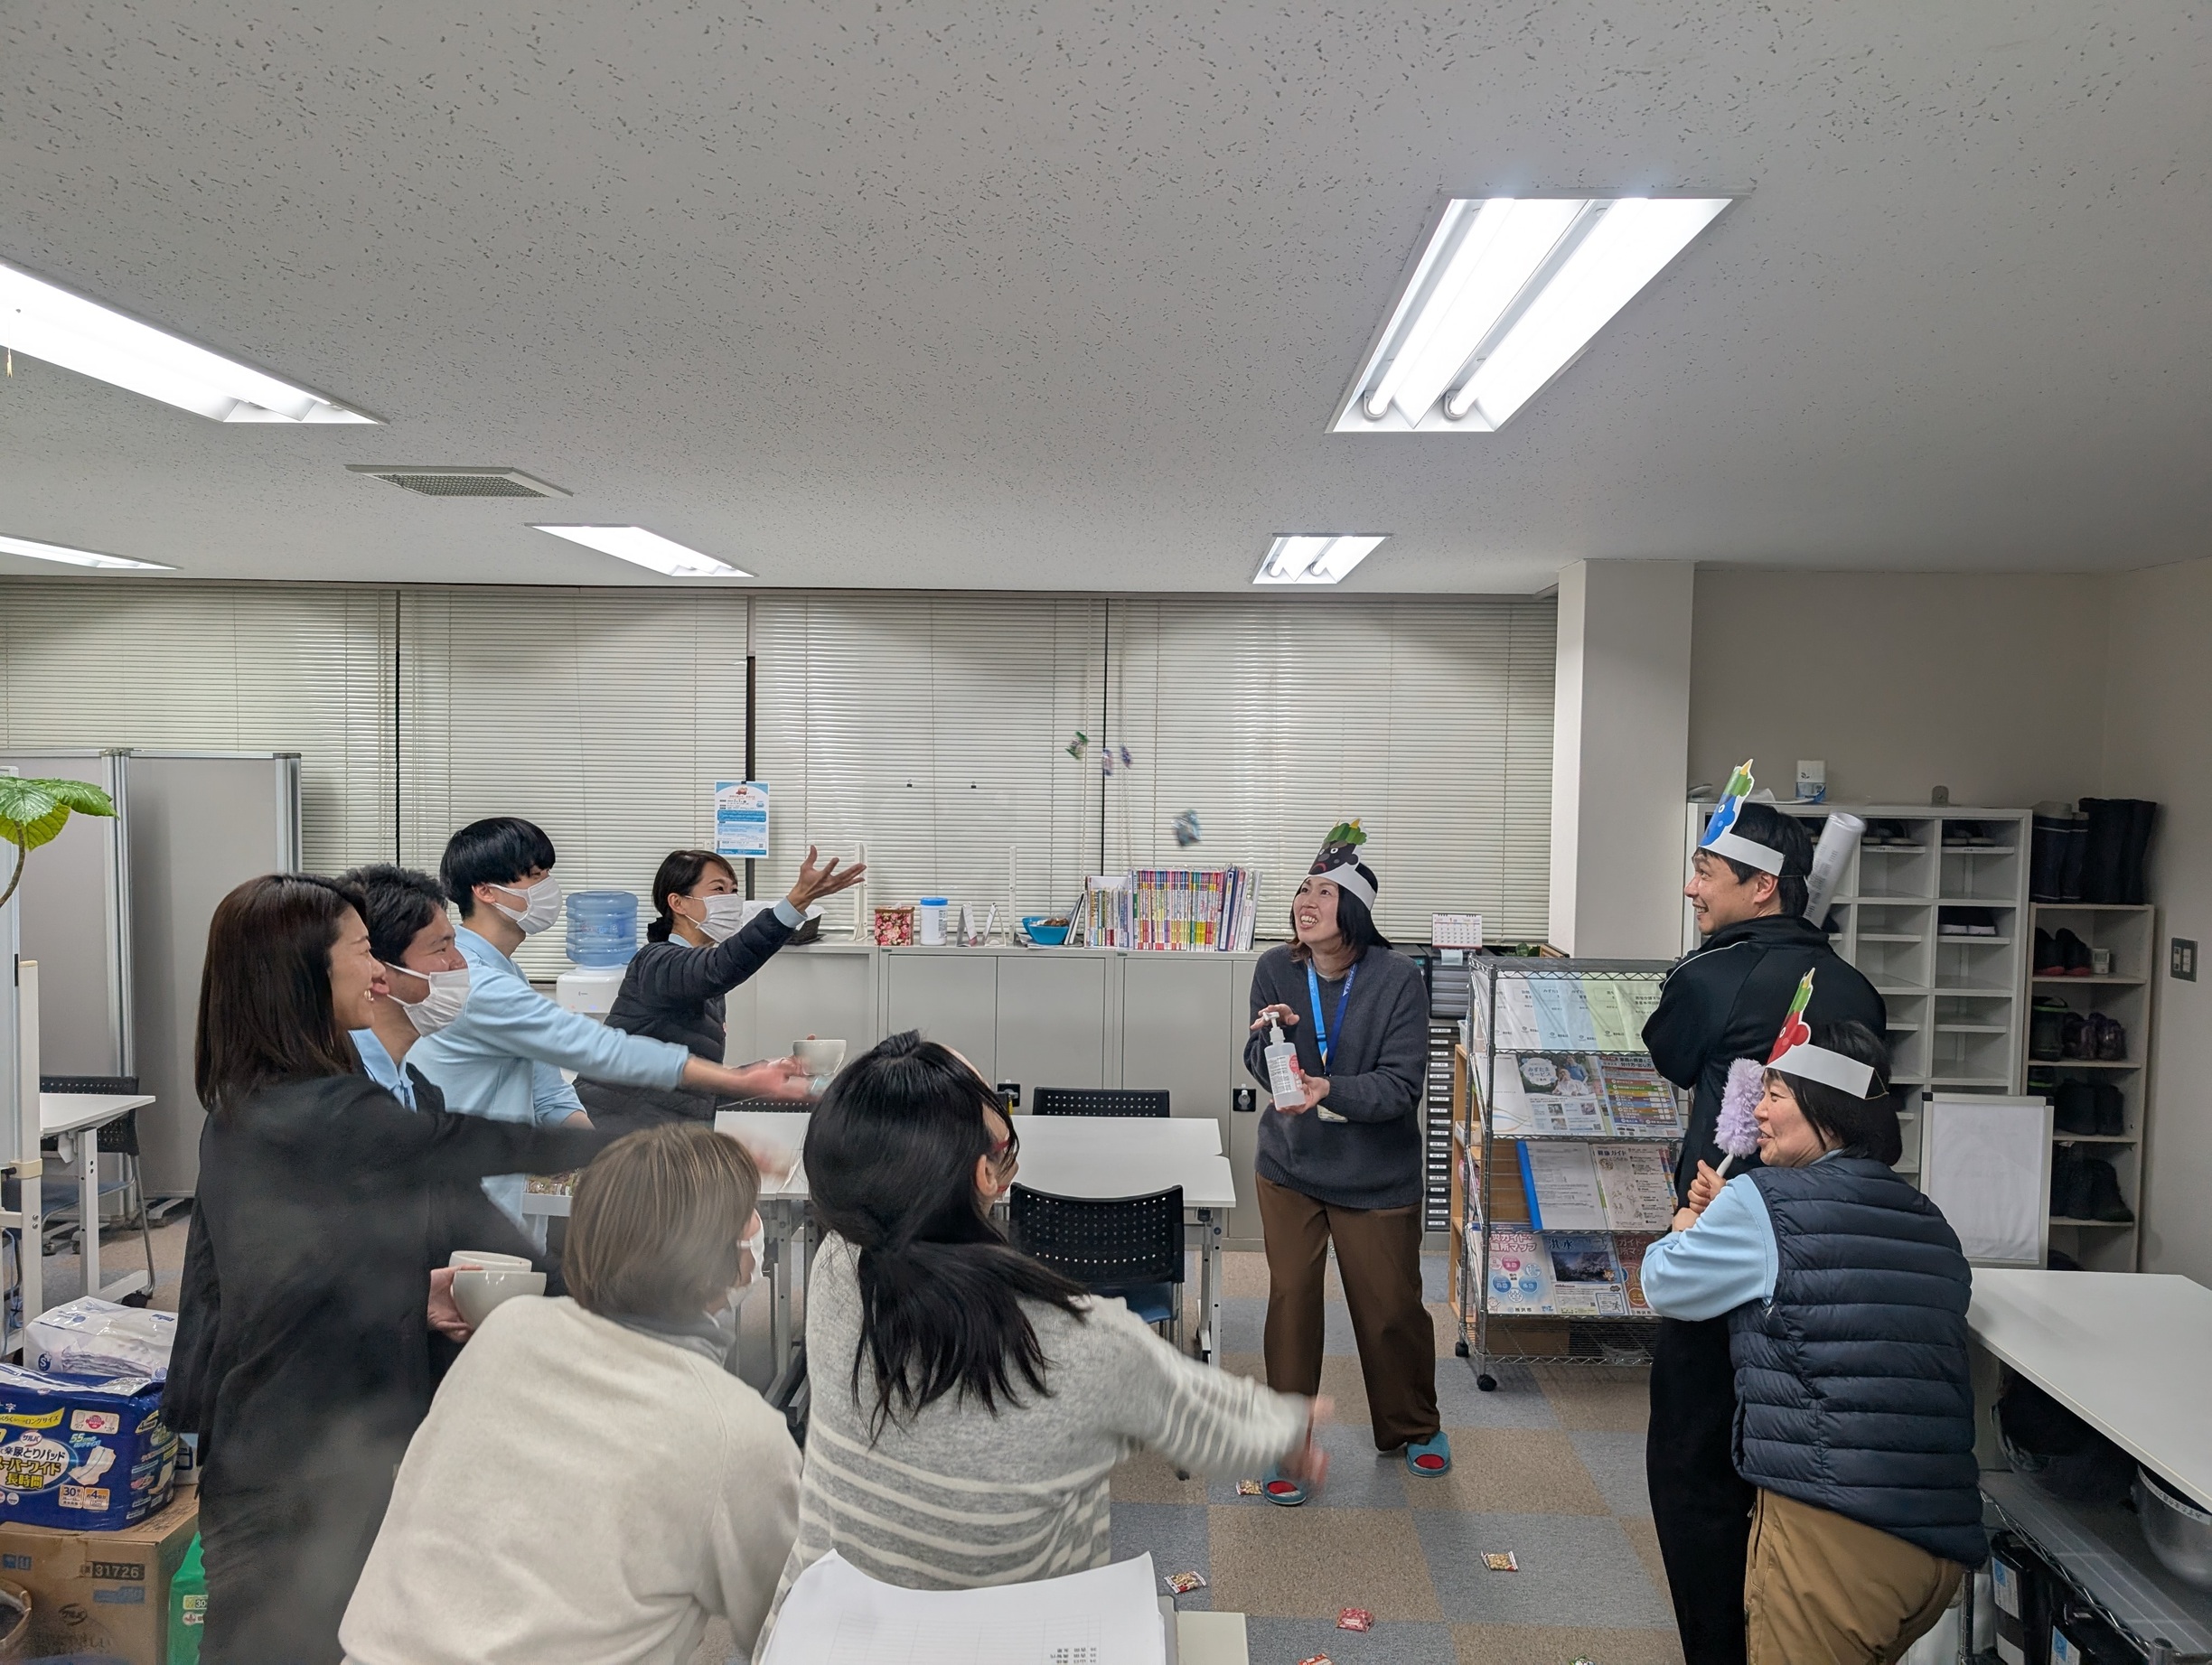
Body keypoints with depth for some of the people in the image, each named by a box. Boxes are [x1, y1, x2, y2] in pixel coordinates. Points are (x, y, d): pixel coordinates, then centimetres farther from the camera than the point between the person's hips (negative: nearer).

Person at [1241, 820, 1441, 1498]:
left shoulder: (1397, 979, -16)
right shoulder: (1276, 969, -8)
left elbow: (1402, 1084, -19)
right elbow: (1259, 1066, -6)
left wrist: (1330, 1091, -35)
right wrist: (1274, 1033, -28)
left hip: (1377, 1177, -1)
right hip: (1291, 1168, 2)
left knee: (1391, 1308, 12)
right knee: (1291, 1301, 3)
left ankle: (1413, 1428, 39)